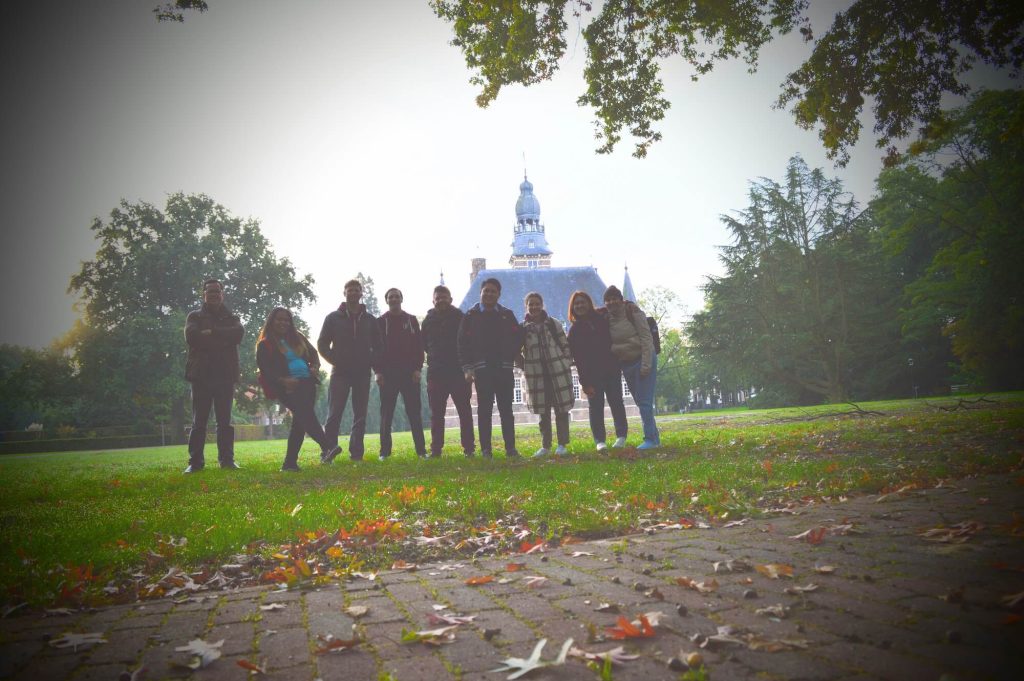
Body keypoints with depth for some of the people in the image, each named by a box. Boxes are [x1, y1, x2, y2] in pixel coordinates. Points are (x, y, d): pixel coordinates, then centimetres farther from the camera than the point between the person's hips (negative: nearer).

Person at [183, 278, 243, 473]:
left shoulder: (231, 318, 16)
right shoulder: (195, 316, 11)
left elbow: (238, 334, -7)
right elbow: (191, 336, -10)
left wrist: (212, 332, -12)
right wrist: (222, 339, -10)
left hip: (225, 374, 1)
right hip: (201, 374, -1)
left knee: (224, 420, 4)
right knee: (199, 421, -2)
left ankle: (227, 459, 6)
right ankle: (195, 461, 0)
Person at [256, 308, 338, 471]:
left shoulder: (297, 338, 20)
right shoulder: (265, 345, 3)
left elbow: (313, 353, 26)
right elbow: (265, 370, -5)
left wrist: (315, 366, 3)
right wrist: (283, 381, -20)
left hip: (307, 384, 6)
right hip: (287, 388, -6)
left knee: (300, 421, 1)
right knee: (305, 415, -24)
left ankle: (290, 462, 7)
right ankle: (326, 448, -35)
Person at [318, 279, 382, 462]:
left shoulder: (370, 320, 10)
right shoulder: (334, 318, 5)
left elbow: (377, 346, 13)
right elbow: (322, 344, 4)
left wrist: (370, 363, -2)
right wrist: (335, 361, -7)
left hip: (362, 373, 3)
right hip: (340, 372, -2)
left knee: (360, 415, 4)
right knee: (334, 414, -9)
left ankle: (356, 453, 8)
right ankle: (328, 450, -10)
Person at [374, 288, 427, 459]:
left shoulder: (411, 320, 10)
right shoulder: (380, 322, 7)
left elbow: (419, 345, 6)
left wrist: (417, 368, -4)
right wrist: (378, 371, -7)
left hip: (409, 372, 1)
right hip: (388, 373, 0)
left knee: (415, 412, -1)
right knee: (386, 413, 1)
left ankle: (421, 450, 1)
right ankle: (385, 451, 4)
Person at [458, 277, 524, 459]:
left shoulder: (507, 315, 12)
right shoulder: (470, 316, 6)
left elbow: (518, 338, 11)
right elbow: (463, 343, 1)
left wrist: (510, 358, 0)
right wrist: (467, 368, -7)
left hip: (504, 369, 2)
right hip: (482, 370, -2)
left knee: (506, 409, 4)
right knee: (484, 410, -1)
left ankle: (510, 447, 8)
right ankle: (485, 449, 2)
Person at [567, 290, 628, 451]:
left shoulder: (602, 319, 5)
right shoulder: (574, 331, -1)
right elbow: (578, 359, -6)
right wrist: (585, 383, -13)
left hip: (612, 370, 2)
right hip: (592, 375, -2)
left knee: (616, 402, 3)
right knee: (596, 407, -3)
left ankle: (621, 436, 12)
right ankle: (600, 441, 1)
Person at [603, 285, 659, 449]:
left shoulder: (633, 312, -11)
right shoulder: (607, 319, 5)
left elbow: (646, 337, -14)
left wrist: (646, 364, -20)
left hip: (642, 360, -6)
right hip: (625, 364, 6)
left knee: (645, 401, -9)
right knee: (640, 402, 11)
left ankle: (650, 438, -3)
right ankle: (655, 437, 20)